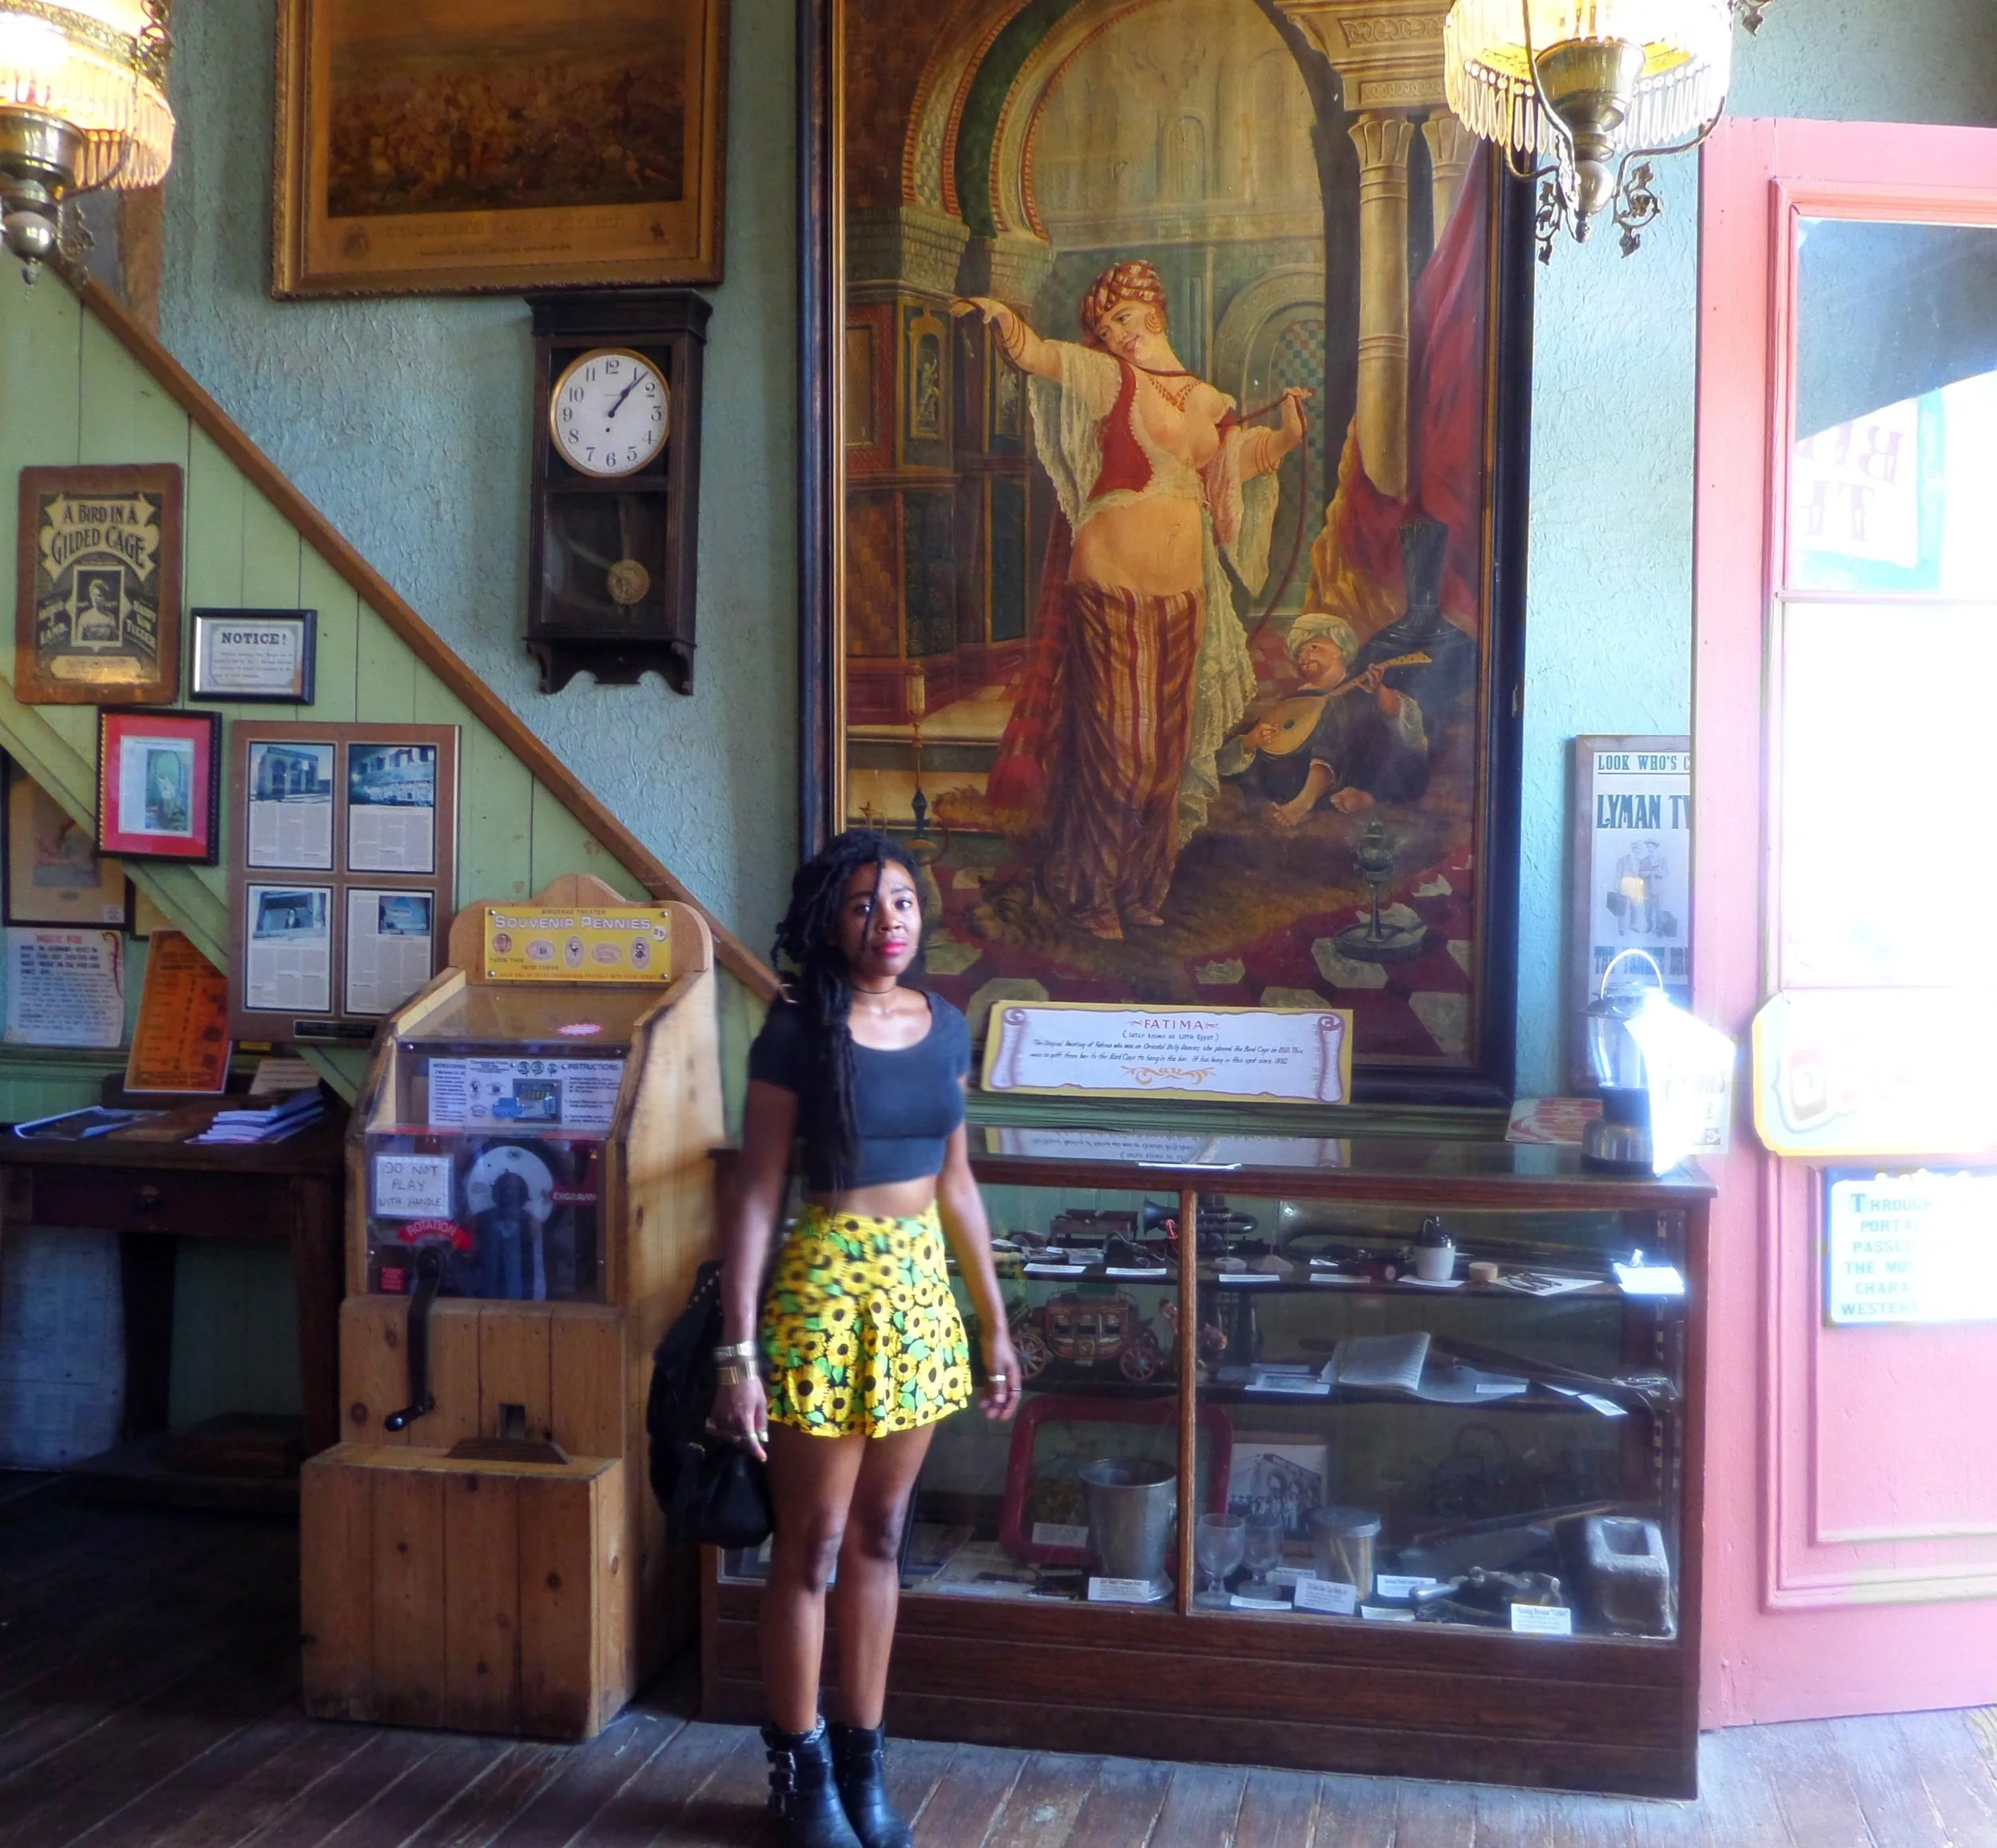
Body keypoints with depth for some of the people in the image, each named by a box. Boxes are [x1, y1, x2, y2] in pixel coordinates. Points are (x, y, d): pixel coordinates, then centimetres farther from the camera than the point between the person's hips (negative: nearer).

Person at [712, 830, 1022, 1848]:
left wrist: (996, 1323, 12)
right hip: (828, 1287, -5)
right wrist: (738, 1350, -16)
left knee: (880, 1538, 14)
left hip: (922, 1286, 5)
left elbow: (957, 1181, 12)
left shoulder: (945, 1027, 6)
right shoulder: (797, 1034, -10)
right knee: (811, 1546, 5)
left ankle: (861, 1757, 25)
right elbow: (756, 1192, -11)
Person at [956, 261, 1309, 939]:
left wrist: (1289, 430, 9)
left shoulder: (1205, 400, 18)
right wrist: (1003, 318, -32)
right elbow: (1040, 356, -12)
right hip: (1112, 576, -5)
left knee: (1166, 738, 8)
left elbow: (1248, 455, 26)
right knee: (1113, 733, -5)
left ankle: (1140, 887, 20)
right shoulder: (1107, 377, 2)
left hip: (1181, 585, 5)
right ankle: (1091, 894, 5)